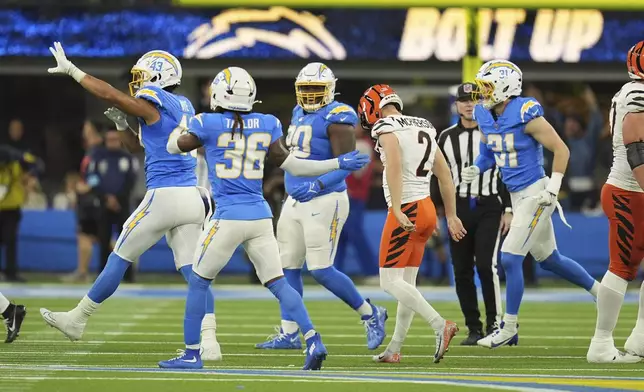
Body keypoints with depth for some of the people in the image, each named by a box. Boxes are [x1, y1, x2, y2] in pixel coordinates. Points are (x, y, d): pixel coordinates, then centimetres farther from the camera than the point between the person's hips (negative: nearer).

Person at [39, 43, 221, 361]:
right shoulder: (183, 107, 17)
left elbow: (110, 94, -16)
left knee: (120, 257, 6)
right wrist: (123, 126, 17)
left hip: (165, 196, -7)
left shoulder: (153, 106, -7)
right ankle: (208, 342, -12)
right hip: (193, 197, 7)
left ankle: (77, 320, 18)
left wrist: (70, 69, -8)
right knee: (192, 271, 1)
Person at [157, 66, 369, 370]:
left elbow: (173, 147, 10)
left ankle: (191, 354, 13)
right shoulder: (267, 126, 4)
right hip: (261, 217, 4)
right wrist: (339, 164, 15)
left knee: (198, 282, 11)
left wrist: (184, 126, 31)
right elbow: (290, 165, 8)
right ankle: (313, 341, -12)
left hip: (228, 217, -4)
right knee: (278, 283, 6)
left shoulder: (208, 125, -6)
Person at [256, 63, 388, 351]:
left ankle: (370, 315, 7)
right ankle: (289, 334, 14)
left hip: (324, 202, -9)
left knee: (321, 270, -9)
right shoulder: (299, 113, 13)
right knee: (288, 267, 7)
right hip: (295, 202, 9)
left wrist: (317, 186, -29)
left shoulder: (336, 118, -13)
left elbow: (345, 164, -19)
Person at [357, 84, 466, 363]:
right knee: (406, 282, 12)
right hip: (427, 208, 9)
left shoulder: (387, 129, -9)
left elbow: (394, 167, -25)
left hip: (407, 211, -9)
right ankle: (394, 349, 16)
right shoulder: (424, 129, 16)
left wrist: (397, 210, -31)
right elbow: (445, 175, 20)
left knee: (390, 282, -7)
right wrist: (451, 216, 26)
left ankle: (440, 325, -22)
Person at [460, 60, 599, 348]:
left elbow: (561, 149, -15)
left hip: (535, 193, -9)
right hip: (517, 195, 9)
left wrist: (552, 189, -18)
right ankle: (601, 292, 35)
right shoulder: (485, 116, 3)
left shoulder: (526, 115, -20)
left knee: (510, 258, -10)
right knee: (549, 259, 18)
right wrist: (476, 169, -2)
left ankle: (510, 328, 0)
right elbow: (488, 152, 19)